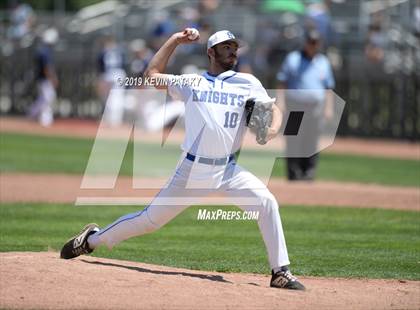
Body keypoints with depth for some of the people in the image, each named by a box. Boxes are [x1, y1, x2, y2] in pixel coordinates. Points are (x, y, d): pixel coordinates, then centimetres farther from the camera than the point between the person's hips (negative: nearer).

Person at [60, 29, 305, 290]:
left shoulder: (247, 83, 8)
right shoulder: (191, 82, 9)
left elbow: (274, 109, 4)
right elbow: (153, 74, 15)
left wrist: (273, 129, -18)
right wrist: (174, 40, 13)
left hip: (228, 170, 1)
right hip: (192, 170, -1)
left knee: (266, 202, -22)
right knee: (150, 219, 3)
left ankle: (281, 272, -15)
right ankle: (92, 239, 25)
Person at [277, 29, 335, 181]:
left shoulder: (323, 62, 12)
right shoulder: (292, 59, 5)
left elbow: (328, 88, 14)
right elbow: (282, 83, 3)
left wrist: (329, 107, 4)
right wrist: (281, 102, -8)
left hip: (316, 108, 2)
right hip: (294, 107, -2)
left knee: (311, 143, 1)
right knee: (293, 141, -6)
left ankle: (309, 172, 7)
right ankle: (293, 172, -3)